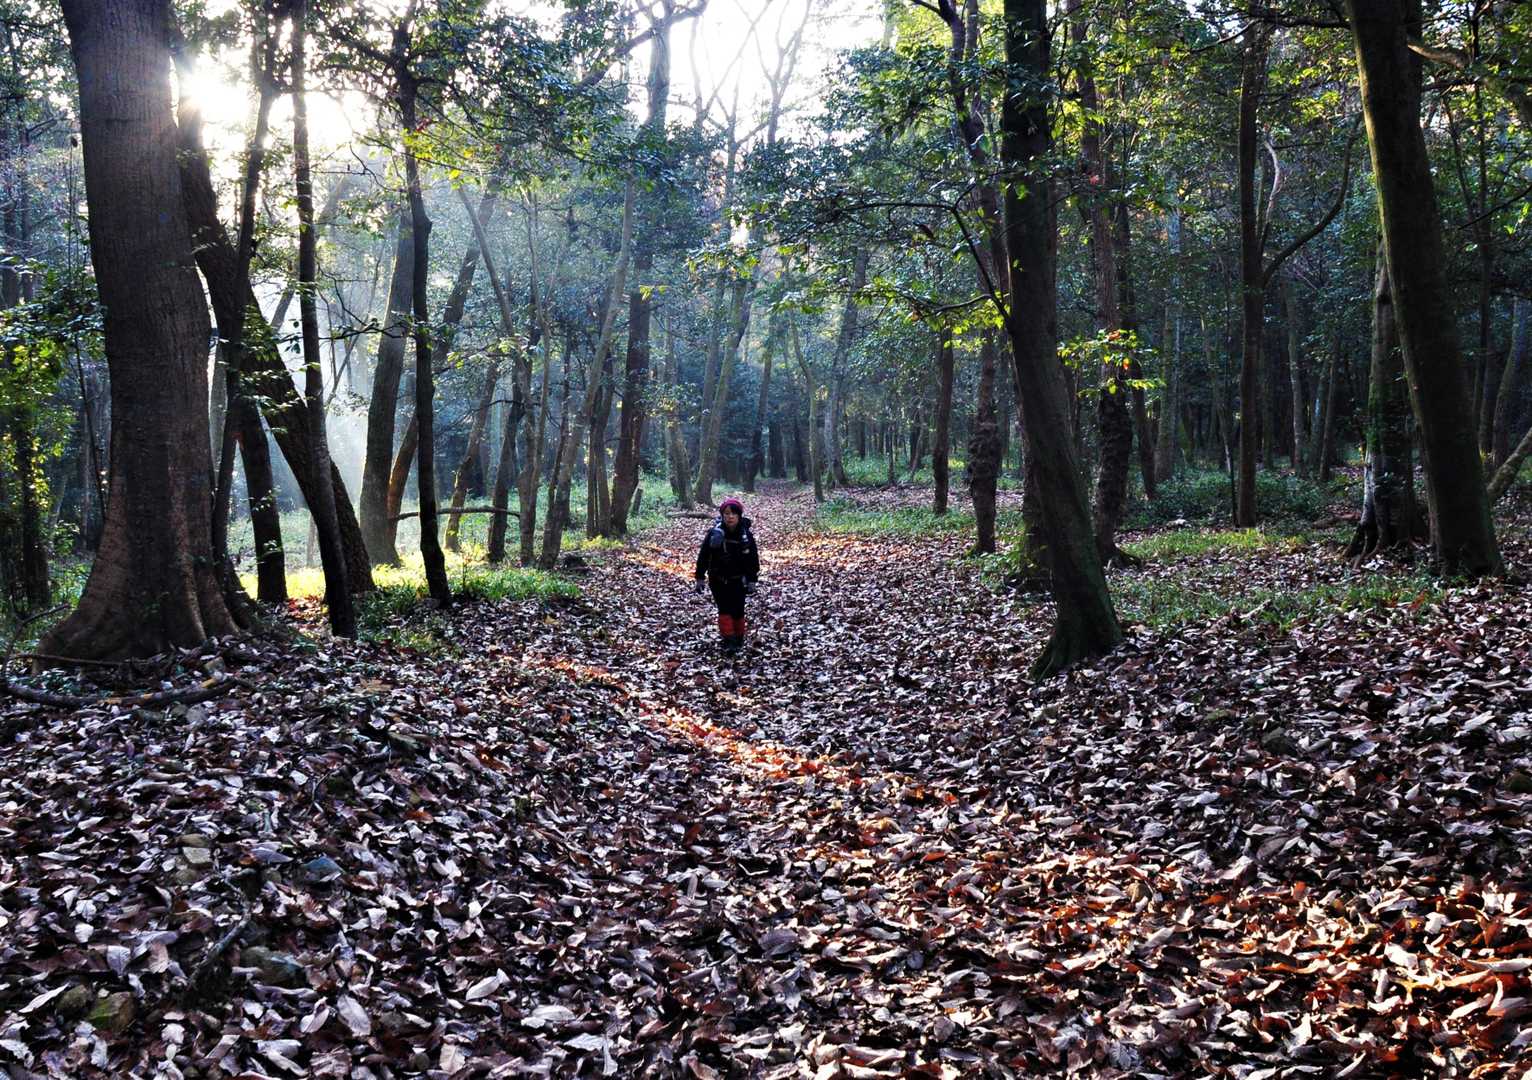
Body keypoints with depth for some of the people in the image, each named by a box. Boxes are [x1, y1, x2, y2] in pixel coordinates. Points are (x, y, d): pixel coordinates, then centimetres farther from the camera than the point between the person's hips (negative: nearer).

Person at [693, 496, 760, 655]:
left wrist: (752, 581, -4)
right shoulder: (714, 534, -11)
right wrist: (700, 579, -5)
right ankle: (728, 642, -9)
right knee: (724, 610, -9)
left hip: (738, 581, 1)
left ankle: (739, 640, 22)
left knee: (738, 611, 4)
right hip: (718, 580, -1)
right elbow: (703, 557, -5)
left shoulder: (746, 535, -8)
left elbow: (753, 560, -1)